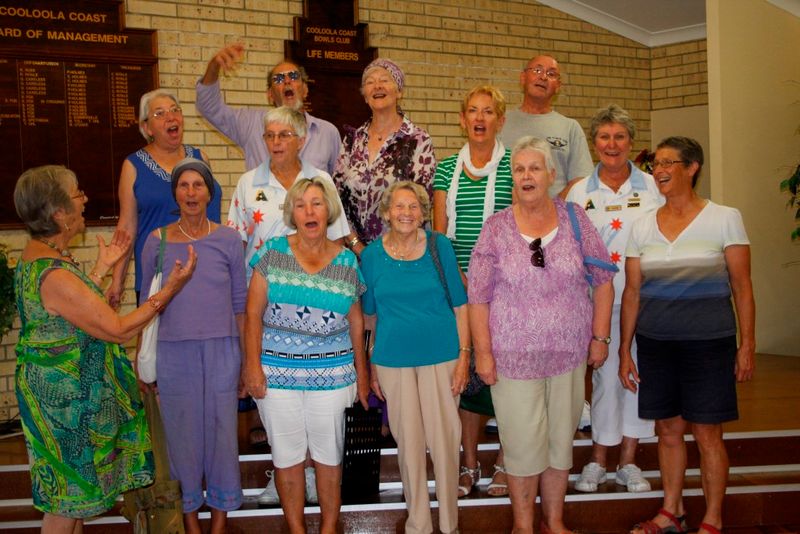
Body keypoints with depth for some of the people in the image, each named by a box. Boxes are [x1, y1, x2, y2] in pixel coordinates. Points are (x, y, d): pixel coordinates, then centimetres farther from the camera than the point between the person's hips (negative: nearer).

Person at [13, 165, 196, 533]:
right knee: (70, 494, 7)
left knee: (72, 487, 22)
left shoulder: (35, 256, 3)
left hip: (57, 389, 10)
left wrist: (103, 267, 15)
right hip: (68, 400, -10)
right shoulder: (55, 276, -29)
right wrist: (170, 289, -22)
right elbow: (118, 330, -24)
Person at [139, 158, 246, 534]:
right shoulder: (157, 242, 0)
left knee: (222, 428, 7)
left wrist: (246, 360, 4)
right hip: (174, 351, 0)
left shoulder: (227, 240, 0)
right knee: (182, 431, 8)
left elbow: (240, 303, 4)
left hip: (221, 350, 0)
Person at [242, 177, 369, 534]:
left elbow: (355, 320, 10)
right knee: (287, 455, 8)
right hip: (277, 371, -1)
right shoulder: (273, 253, -1)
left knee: (329, 455, 9)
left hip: (331, 373, 1)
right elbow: (253, 314, -1)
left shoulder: (346, 260, 4)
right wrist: (253, 365, -7)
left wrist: (361, 371, 11)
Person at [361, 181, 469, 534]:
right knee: (409, 442, 10)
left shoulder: (440, 246, -3)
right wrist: (371, 366, 10)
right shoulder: (371, 255, 0)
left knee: (445, 439, 3)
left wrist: (464, 355, -6)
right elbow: (370, 314, 10)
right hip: (393, 360, 1)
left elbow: (459, 304, 0)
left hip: (441, 356, -1)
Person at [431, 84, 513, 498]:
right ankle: (470, 464, 18)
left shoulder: (514, 165, 1)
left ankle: (505, 462, 13)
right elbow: (439, 230, 6)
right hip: (458, 283, 3)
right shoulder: (447, 168, 10)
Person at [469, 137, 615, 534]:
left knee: (561, 440, 13)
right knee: (523, 443, 4)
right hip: (514, 356, -2)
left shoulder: (575, 219, 1)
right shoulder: (496, 228, -4)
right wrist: (483, 352, -8)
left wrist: (600, 337, 2)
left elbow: (603, 281, 5)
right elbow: (477, 296, -5)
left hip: (570, 353, 2)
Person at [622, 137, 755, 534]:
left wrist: (747, 344, -5)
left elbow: (741, 287, -2)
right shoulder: (642, 227, 6)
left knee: (707, 433, 2)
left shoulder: (724, 219, -3)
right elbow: (632, 293, 9)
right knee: (668, 429, 11)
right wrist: (625, 350, 9)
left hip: (709, 344, -3)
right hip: (656, 344, 3)